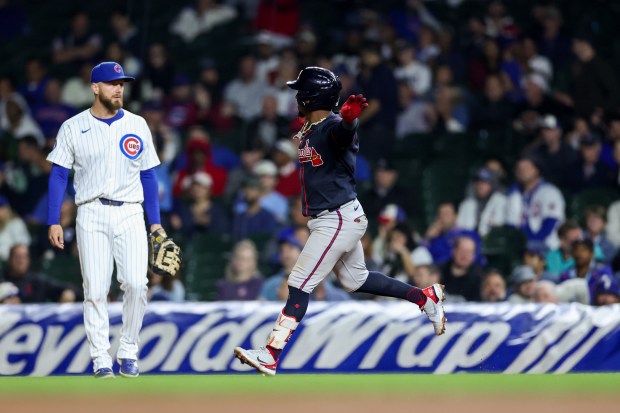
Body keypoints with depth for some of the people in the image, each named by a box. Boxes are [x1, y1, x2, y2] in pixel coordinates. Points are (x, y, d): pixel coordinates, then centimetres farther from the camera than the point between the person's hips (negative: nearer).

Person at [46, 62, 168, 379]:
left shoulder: (137, 125, 10)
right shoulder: (73, 127, 5)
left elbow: (148, 175, 14)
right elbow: (58, 175, 4)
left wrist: (155, 221, 8)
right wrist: (54, 221, -3)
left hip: (130, 214, 1)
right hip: (92, 214, -1)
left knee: (136, 284, -13)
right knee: (95, 289, -5)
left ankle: (128, 353, 1)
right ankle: (101, 360, 1)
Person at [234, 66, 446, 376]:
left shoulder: (333, 128, -20)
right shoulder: (307, 132, 10)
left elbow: (345, 130, -45)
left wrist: (349, 118, -64)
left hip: (339, 219, -11)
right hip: (328, 219, 11)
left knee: (300, 284, -13)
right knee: (355, 280, 22)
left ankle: (270, 356, -15)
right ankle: (426, 297, 32)